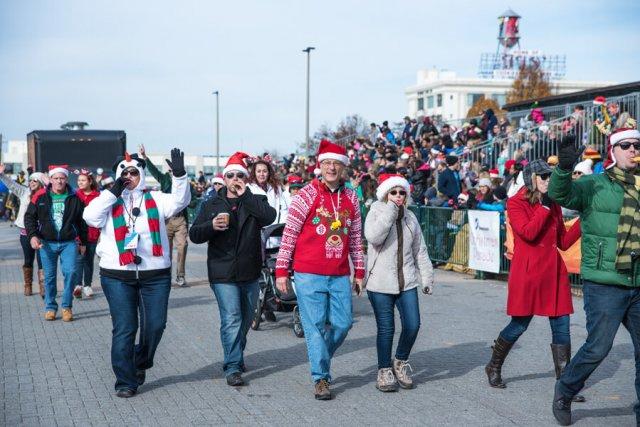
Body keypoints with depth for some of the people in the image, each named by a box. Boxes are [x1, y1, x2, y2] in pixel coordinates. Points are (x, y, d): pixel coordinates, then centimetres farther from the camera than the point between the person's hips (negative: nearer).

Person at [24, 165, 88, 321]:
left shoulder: (74, 198, -1)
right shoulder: (40, 196, -2)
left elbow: (81, 221, 7)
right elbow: (29, 217, 3)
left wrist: (83, 242, 10)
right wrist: (32, 235, -11)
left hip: (69, 243, -1)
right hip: (47, 243, 1)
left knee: (70, 272, -11)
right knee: (49, 276, 7)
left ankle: (67, 307, 3)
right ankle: (50, 307, 19)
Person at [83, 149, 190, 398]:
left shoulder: (155, 199, 8)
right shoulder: (109, 200, 6)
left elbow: (179, 201, -7)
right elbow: (90, 217, -10)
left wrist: (179, 176, -22)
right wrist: (114, 191, -12)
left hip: (156, 274, 1)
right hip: (117, 275, -1)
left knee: (155, 325, 6)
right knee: (124, 329, 1)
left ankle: (140, 363, 33)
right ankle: (126, 381, 10)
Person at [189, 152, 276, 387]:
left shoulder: (255, 201, 6)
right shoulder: (212, 205, 8)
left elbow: (269, 216, -17)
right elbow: (194, 234, 3)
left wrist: (245, 195, -17)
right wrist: (211, 226, -17)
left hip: (249, 272, 2)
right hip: (222, 272, -2)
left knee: (245, 320, 15)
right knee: (231, 319, -12)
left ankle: (237, 357, 35)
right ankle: (232, 367, -8)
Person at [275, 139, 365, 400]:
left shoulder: (351, 198, 9)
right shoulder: (307, 195, -5)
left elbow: (356, 238, 15)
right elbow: (289, 234, -4)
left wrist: (359, 272, 14)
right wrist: (281, 271, -6)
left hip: (340, 276, 5)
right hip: (309, 275, -4)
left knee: (343, 323, 7)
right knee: (315, 326, -1)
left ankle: (320, 358, 32)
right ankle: (321, 378, 10)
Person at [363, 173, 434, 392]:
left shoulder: (410, 217, 12)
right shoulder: (376, 213, -4)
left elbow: (420, 250, 18)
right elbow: (373, 236, -25)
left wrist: (427, 277, 15)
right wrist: (390, 210, -20)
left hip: (407, 282, 4)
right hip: (380, 283, -4)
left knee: (413, 325, -2)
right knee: (386, 329, 0)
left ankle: (401, 362, 22)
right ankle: (384, 370, 17)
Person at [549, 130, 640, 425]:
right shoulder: (594, 185, -4)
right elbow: (559, 193, -20)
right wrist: (564, 168, -37)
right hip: (604, 284, -5)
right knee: (598, 347, -4)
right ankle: (564, 392, 22)